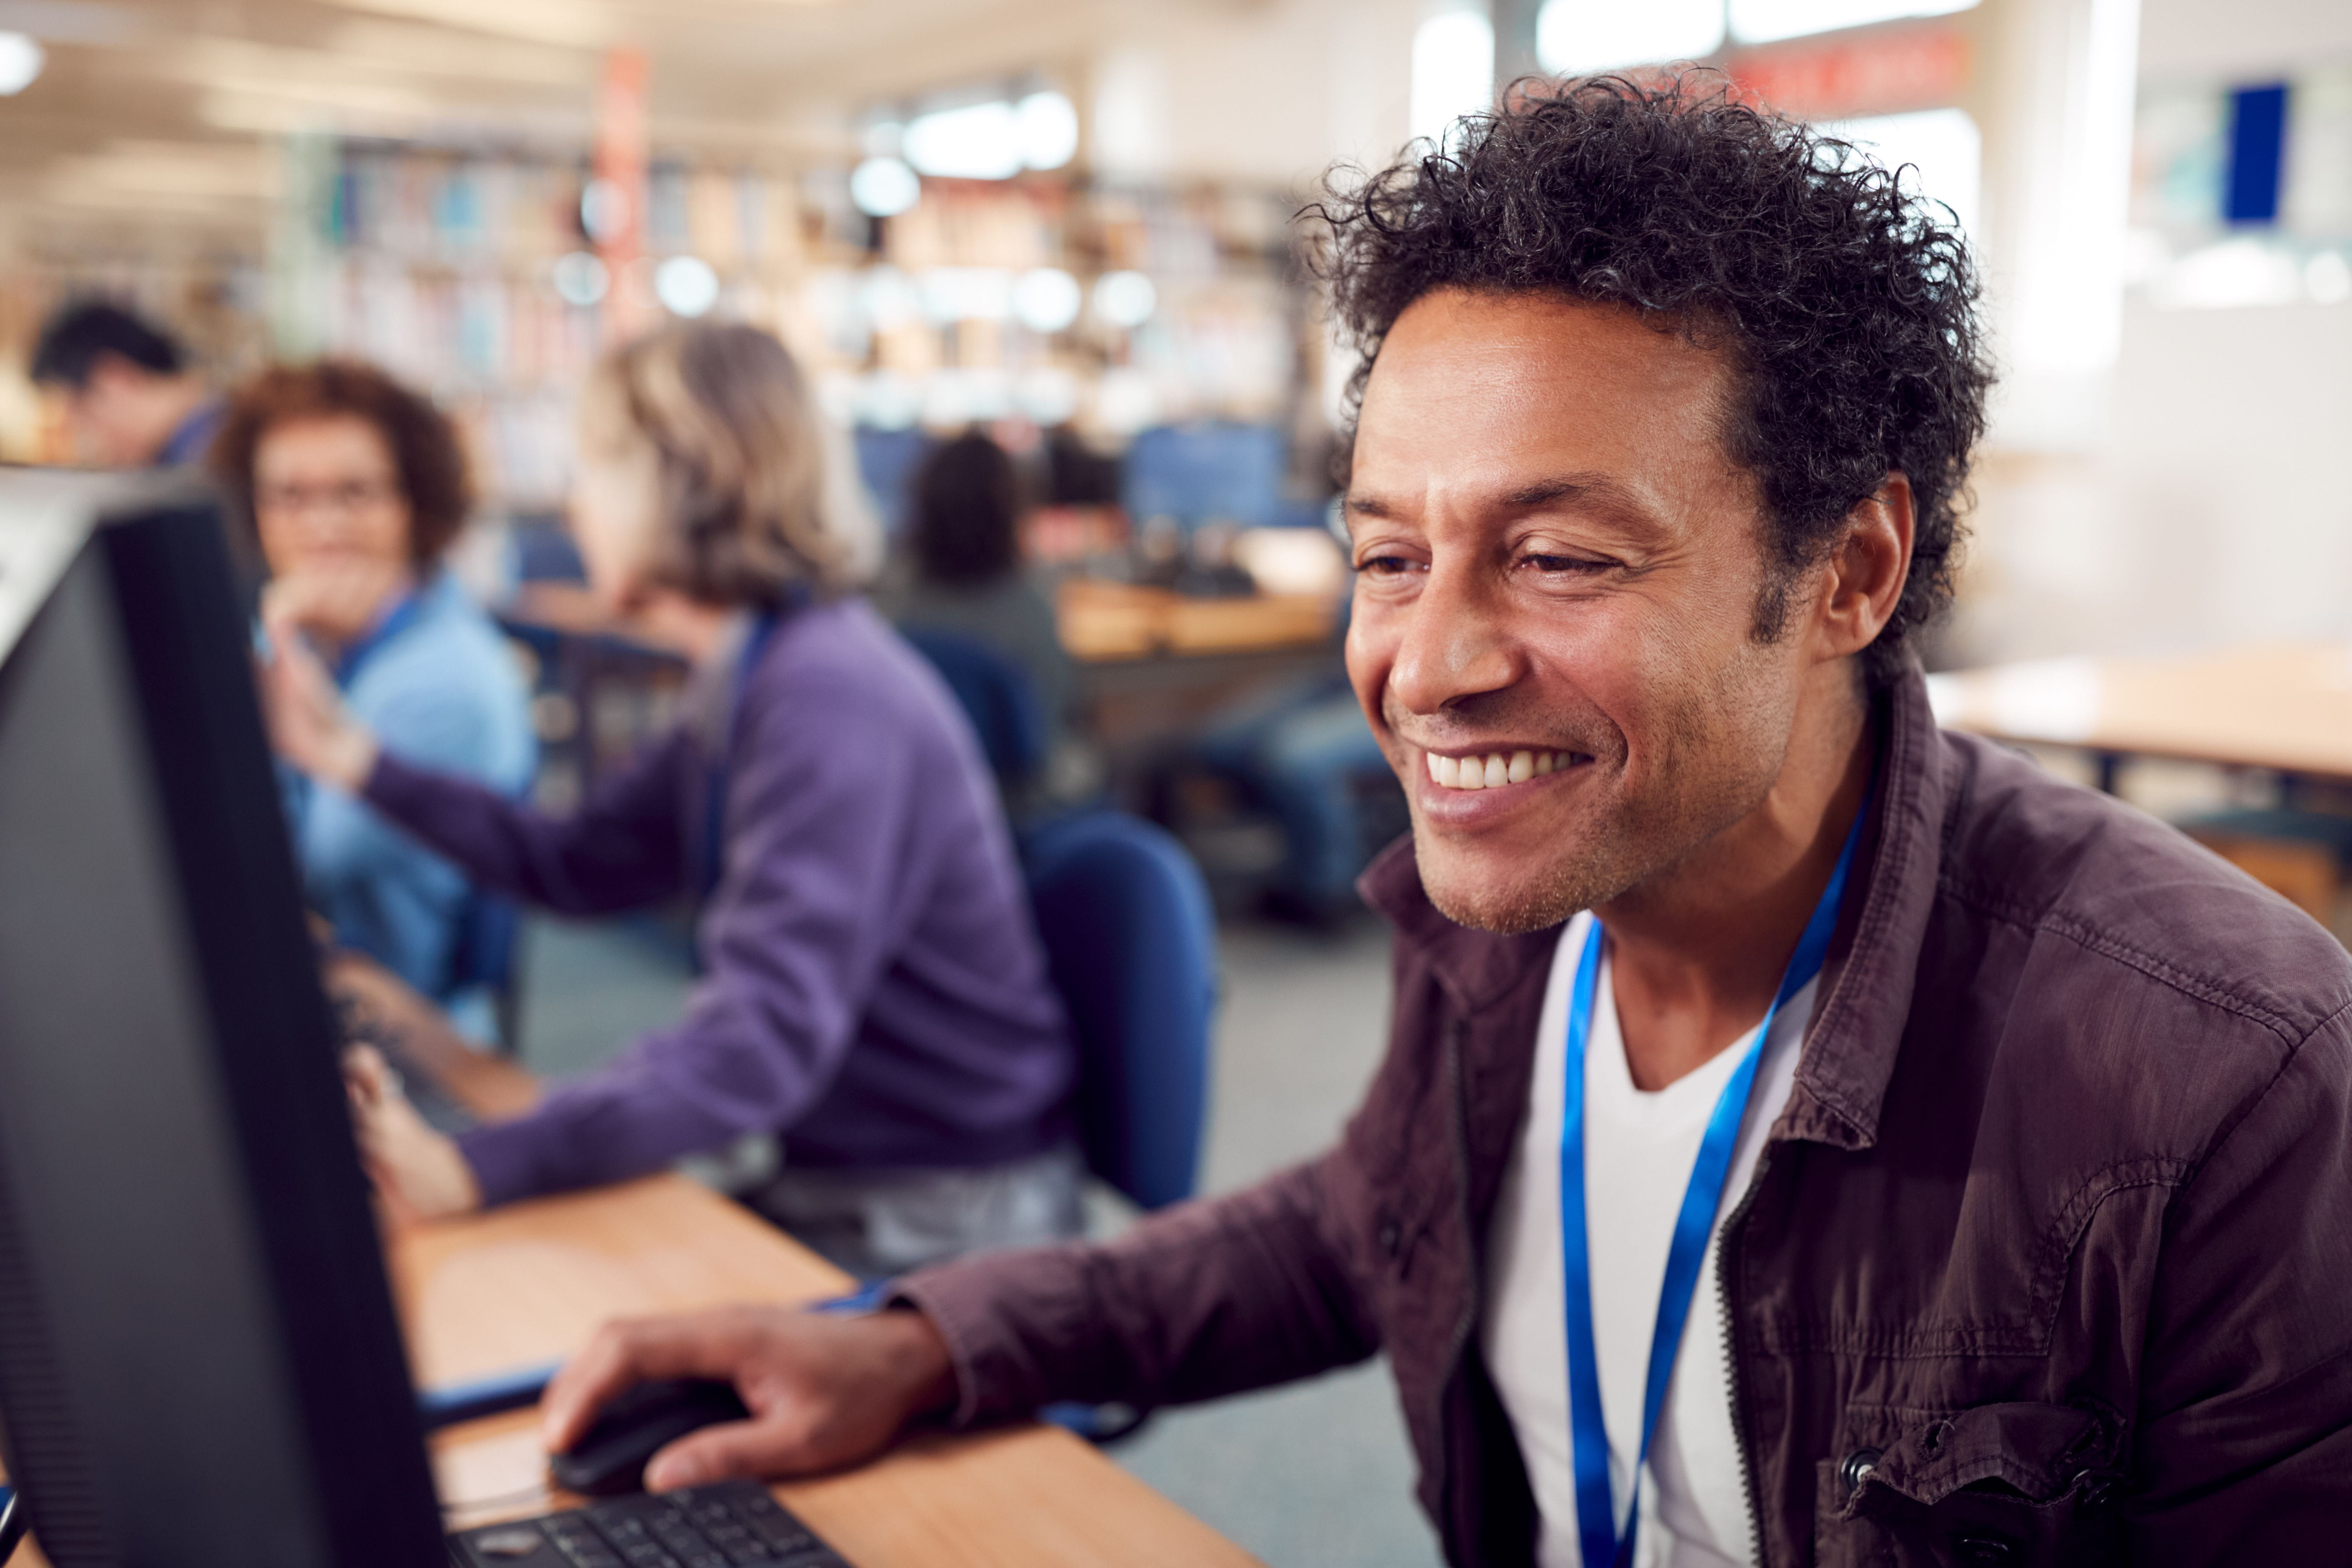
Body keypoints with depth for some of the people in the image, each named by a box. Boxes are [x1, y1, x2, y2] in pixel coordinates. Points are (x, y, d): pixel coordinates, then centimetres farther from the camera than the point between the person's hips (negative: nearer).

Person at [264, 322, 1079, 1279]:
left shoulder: (830, 699, -25)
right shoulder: (749, 680, 9)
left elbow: (763, 1039, -33)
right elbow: (579, 867, 16)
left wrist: (475, 1169, -40)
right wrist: (352, 757, 10)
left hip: (946, 1225, -8)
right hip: (834, 1181, 8)